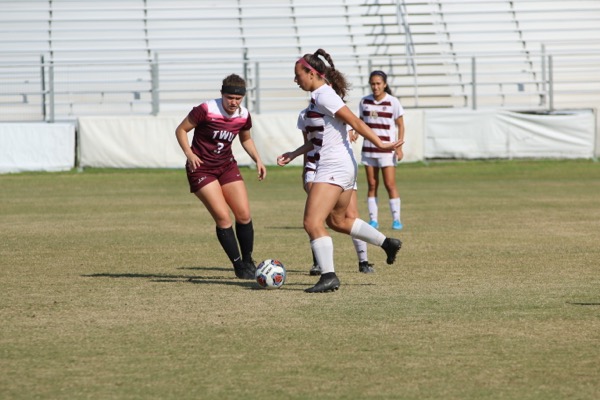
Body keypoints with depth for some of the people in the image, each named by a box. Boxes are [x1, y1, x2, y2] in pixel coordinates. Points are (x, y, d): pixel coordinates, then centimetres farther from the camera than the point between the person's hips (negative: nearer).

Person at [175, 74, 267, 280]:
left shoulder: (244, 116, -3)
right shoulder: (206, 110, -20)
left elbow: (246, 139, 18)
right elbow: (181, 130, -10)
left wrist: (257, 160, 4)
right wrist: (189, 154, -24)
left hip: (227, 166, 5)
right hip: (201, 168, -5)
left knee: (244, 215, -3)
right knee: (223, 218, -14)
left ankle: (248, 262, 15)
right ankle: (239, 265, -3)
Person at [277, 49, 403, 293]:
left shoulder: (323, 96, -15)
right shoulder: (319, 95, 14)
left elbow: (355, 122, -20)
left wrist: (379, 144, -23)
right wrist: (293, 154, 20)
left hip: (333, 168, -11)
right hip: (344, 166, 11)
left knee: (312, 222, -15)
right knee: (337, 220, 25)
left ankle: (328, 276, -18)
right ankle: (387, 243, 31)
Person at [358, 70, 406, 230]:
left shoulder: (393, 102, -5)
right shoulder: (364, 102, 5)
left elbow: (400, 125, -1)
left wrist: (399, 147, -8)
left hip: (387, 149, -4)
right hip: (368, 148, 4)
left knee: (390, 184, -7)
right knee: (372, 185, 4)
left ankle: (396, 219, -1)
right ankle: (373, 219, 7)